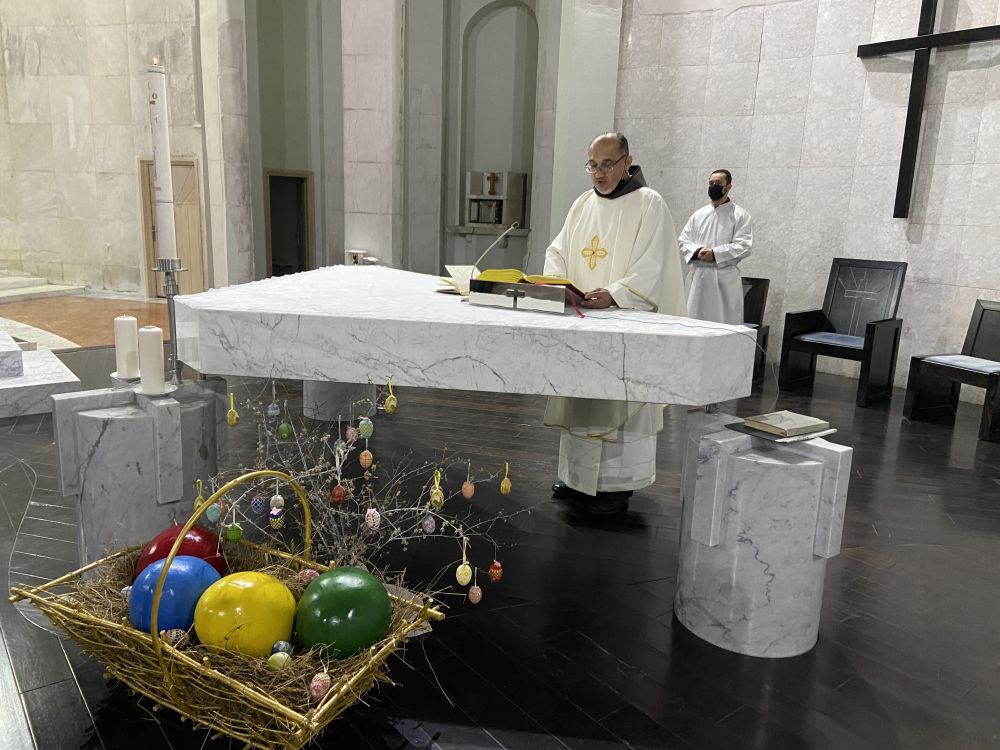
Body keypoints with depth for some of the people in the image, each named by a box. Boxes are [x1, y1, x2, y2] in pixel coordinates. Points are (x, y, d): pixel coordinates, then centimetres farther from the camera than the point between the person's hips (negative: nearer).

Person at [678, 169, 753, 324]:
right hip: (697, 278, 4)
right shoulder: (698, 215, 17)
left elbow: (744, 246, -7)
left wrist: (715, 253, -17)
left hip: (724, 281, -4)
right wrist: (698, 251, -11)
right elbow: (683, 241, 10)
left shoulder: (741, 215, 4)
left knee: (724, 323, -5)